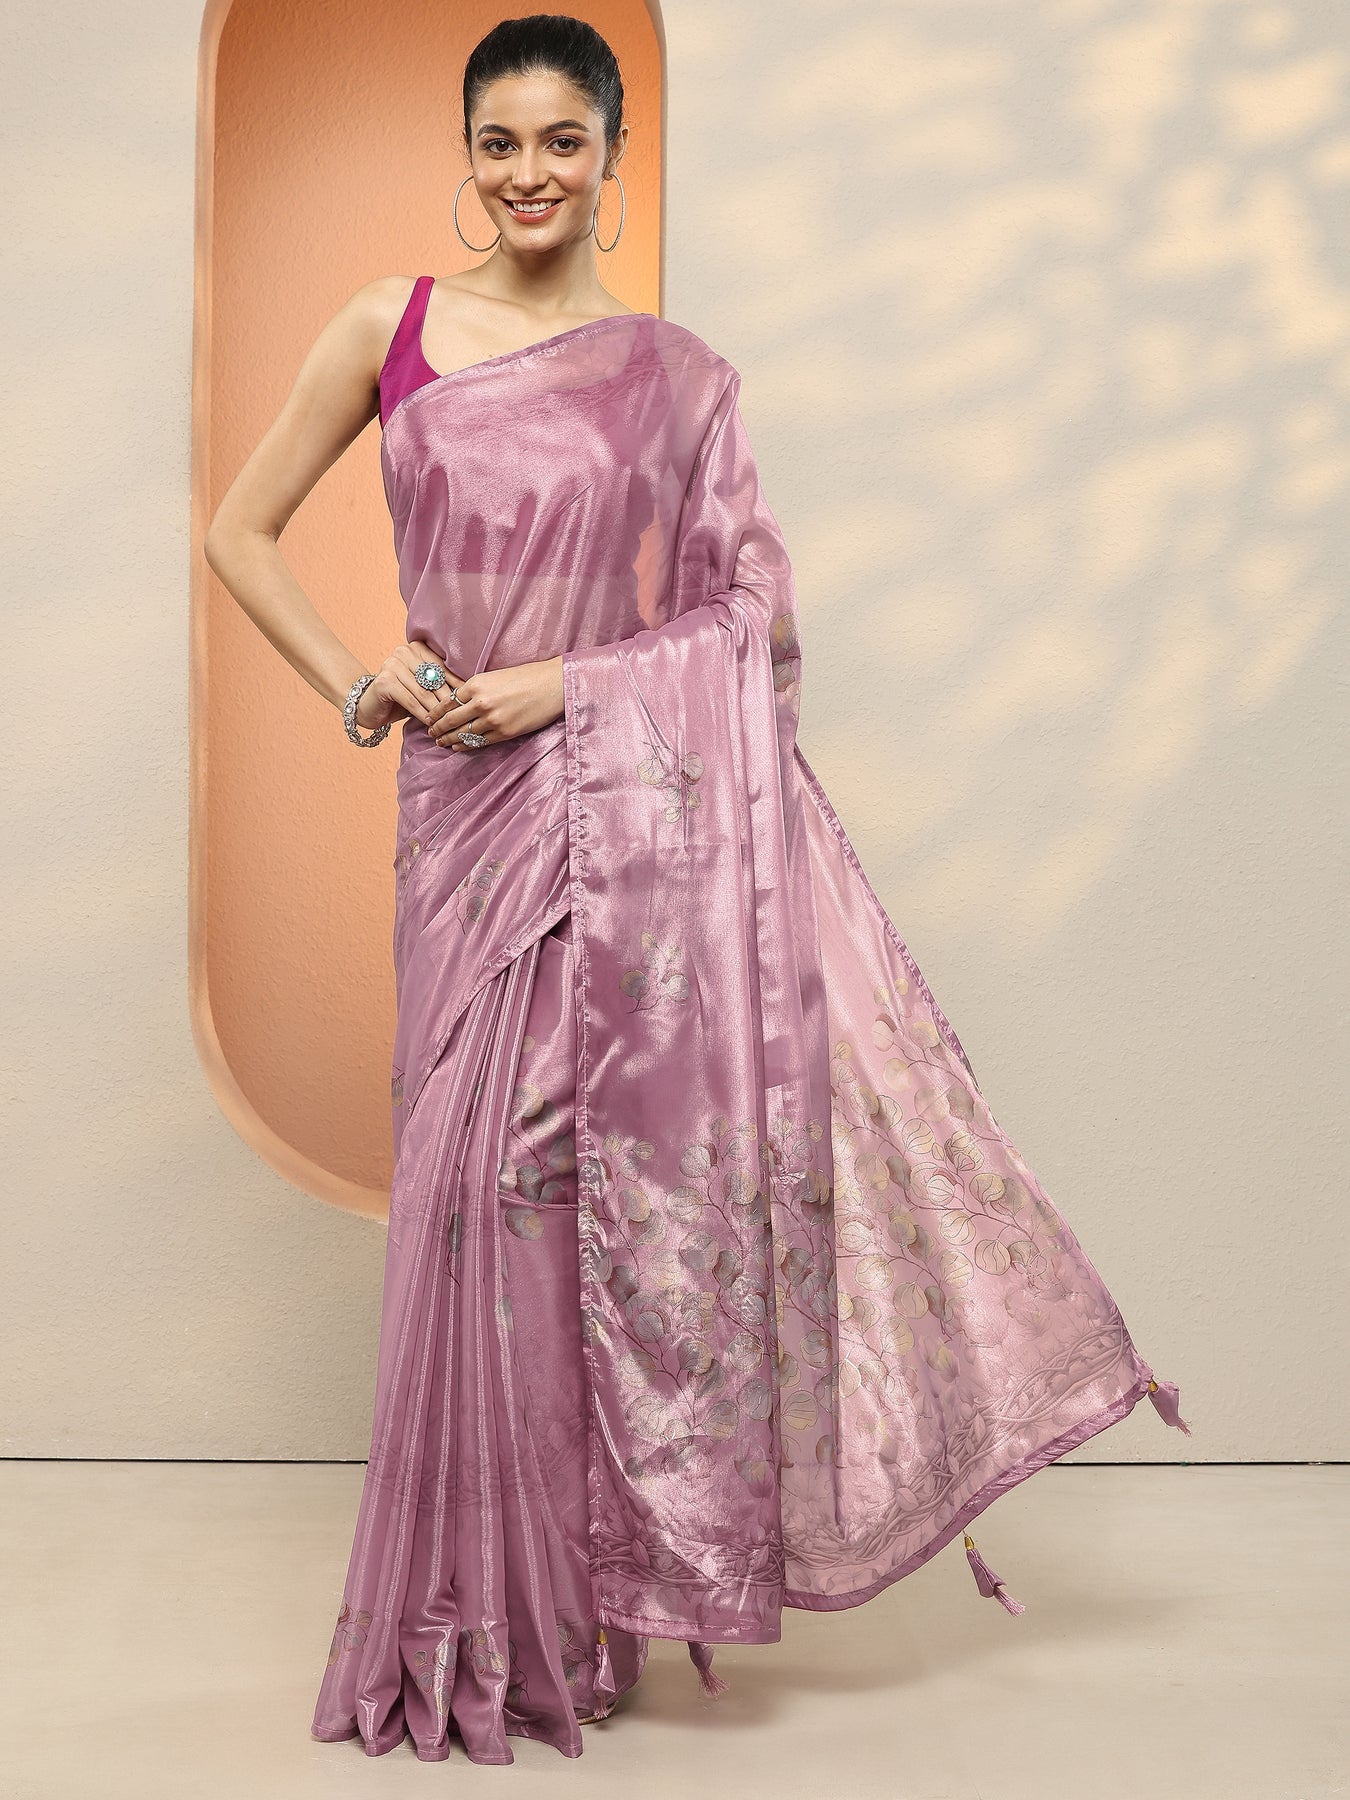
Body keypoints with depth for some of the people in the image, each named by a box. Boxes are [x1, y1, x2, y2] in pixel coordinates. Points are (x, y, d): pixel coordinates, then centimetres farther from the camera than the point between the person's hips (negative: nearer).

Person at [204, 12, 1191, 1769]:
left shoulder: (675, 375, 6)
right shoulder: (389, 327, 7)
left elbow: (748, 620, 3)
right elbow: (242, 530, 11)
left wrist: (557, 684, -9)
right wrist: (354, 684, -2)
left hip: (638, 792, -1)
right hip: (467, 803, 1)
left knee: (598, 1159, -6)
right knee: (489, 1172, 5)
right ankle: (495, 1604, 23)